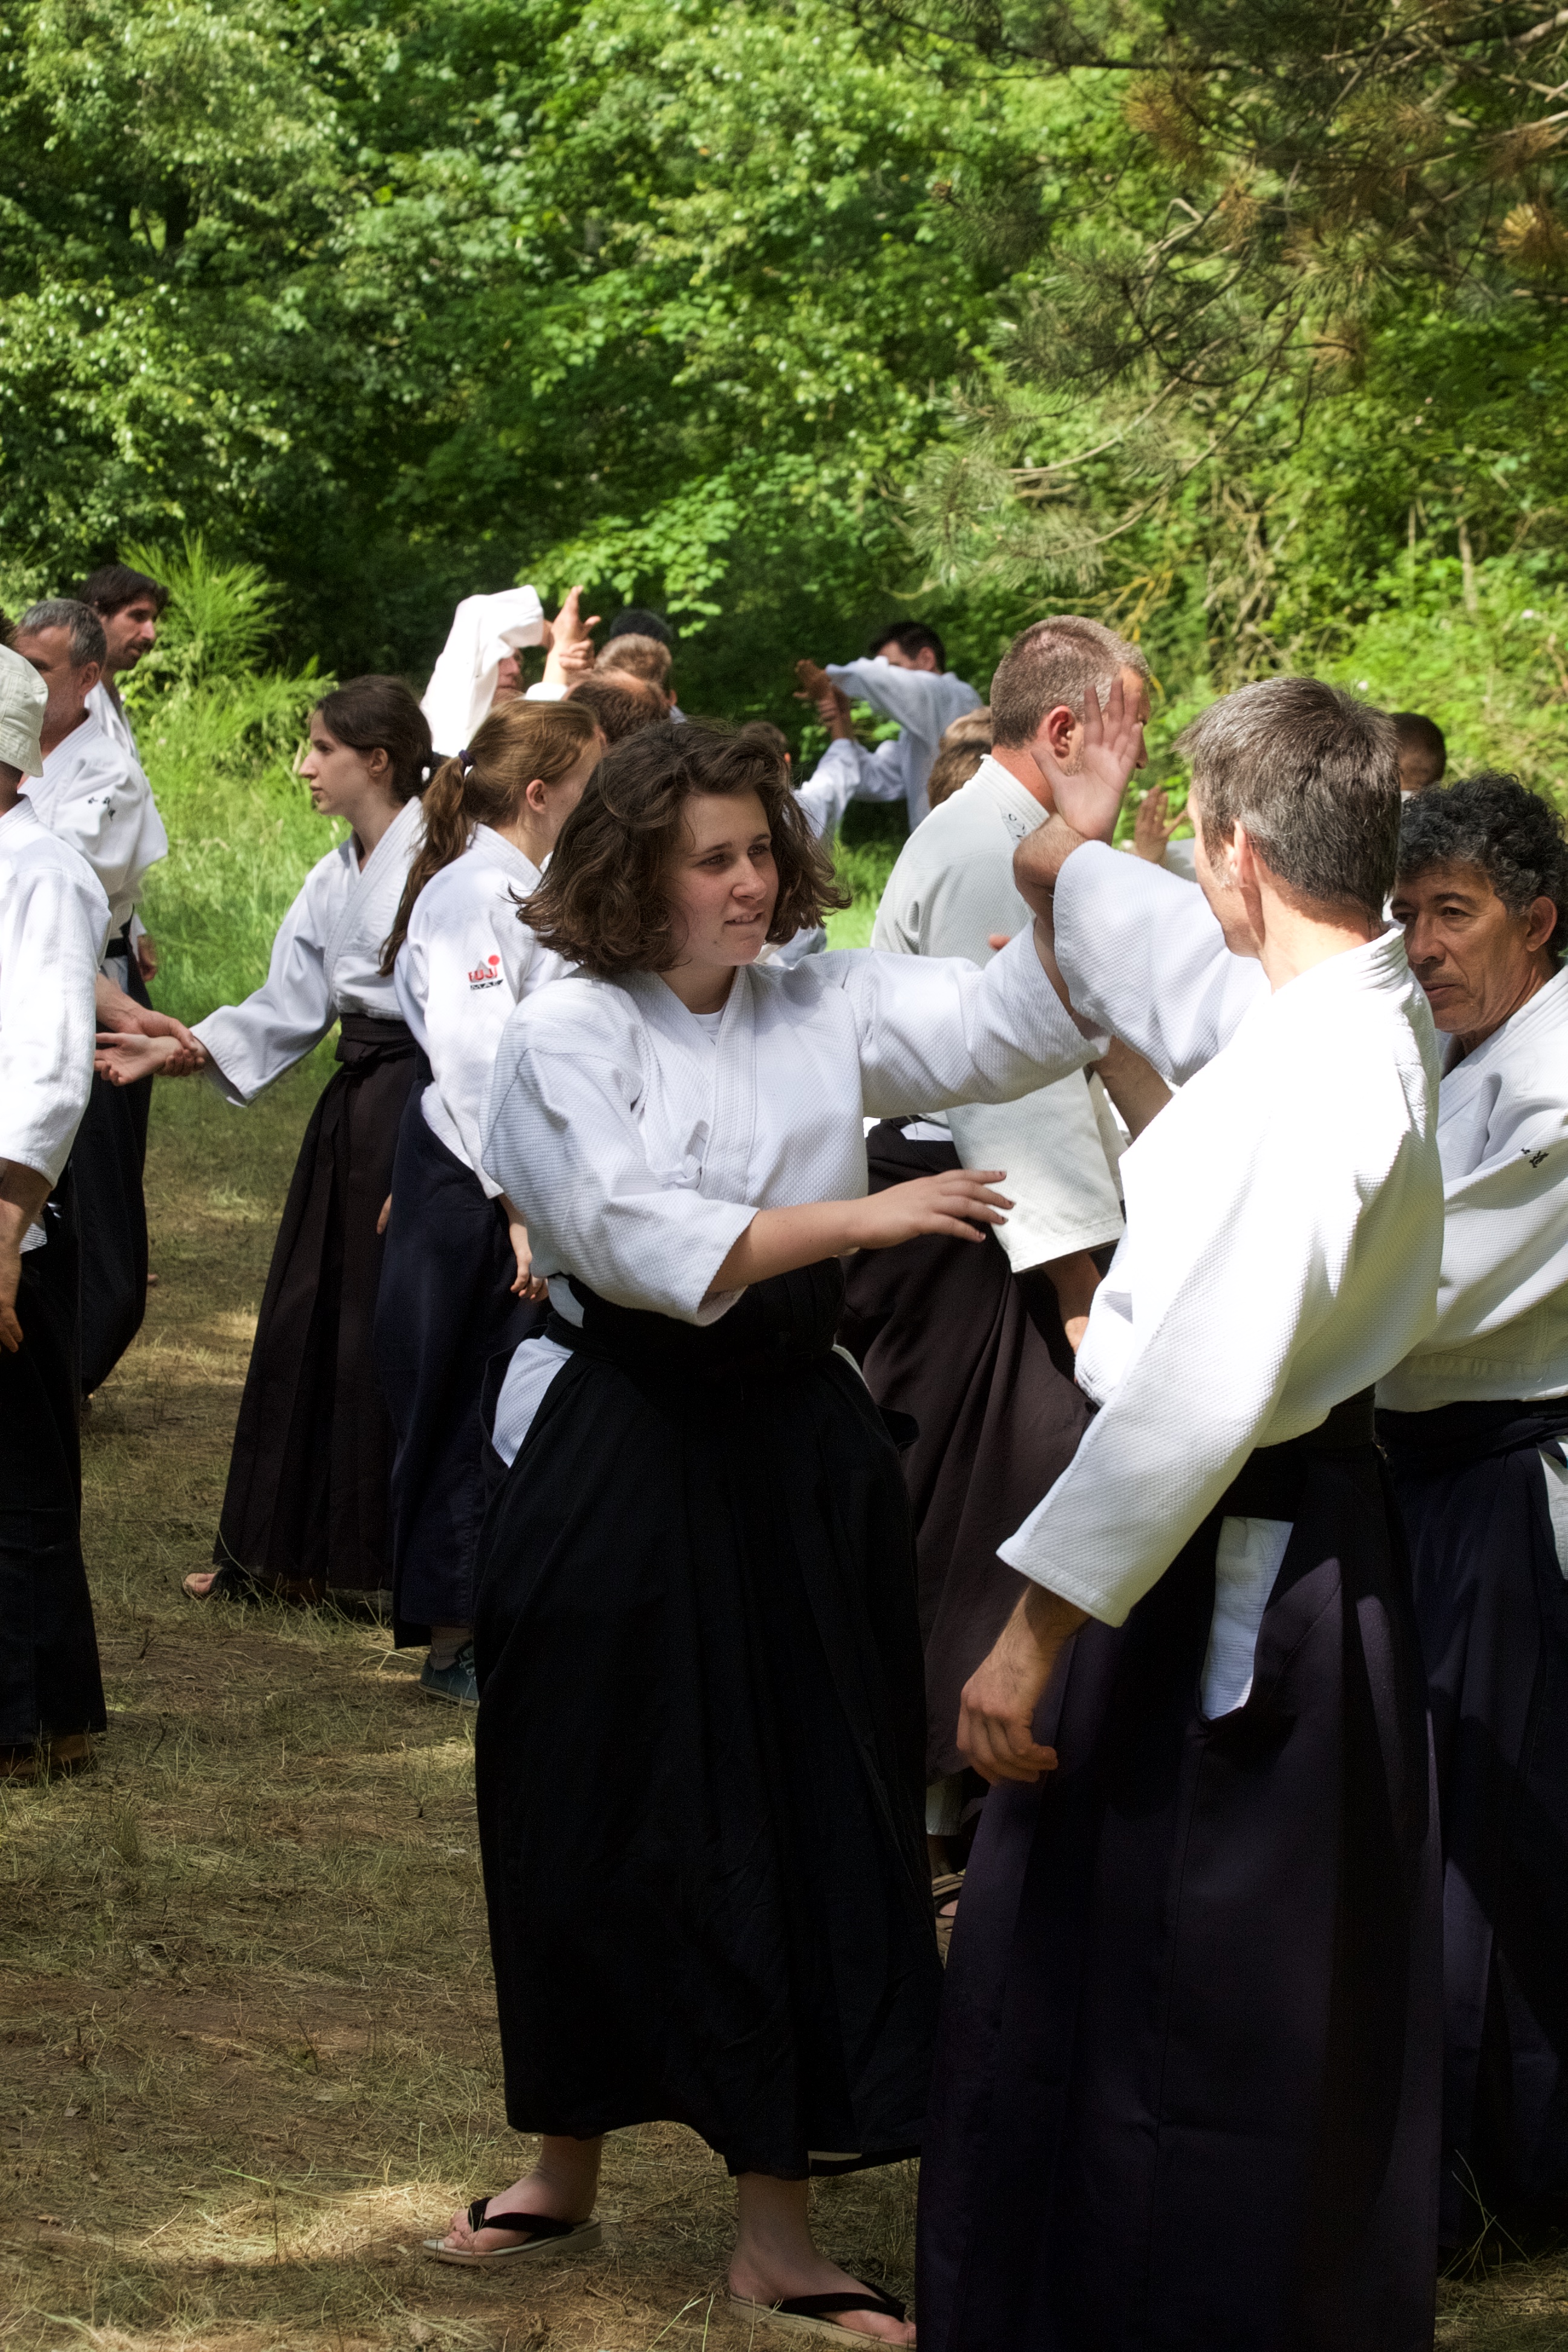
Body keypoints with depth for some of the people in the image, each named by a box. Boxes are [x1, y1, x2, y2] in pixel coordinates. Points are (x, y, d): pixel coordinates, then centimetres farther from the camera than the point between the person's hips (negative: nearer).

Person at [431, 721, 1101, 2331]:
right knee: (606, 1820, 8)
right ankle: (567, 2164, 30)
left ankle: (774, 2227, 11)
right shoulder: (566, 1039, -6)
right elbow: (642, 1240, -19)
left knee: (808, 1824, 2)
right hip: (613, 1457, -3)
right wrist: (855, 1218, -24)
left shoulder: (825, 1009, 5)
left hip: (797, 1450, 3)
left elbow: (1005, 1026, -8)